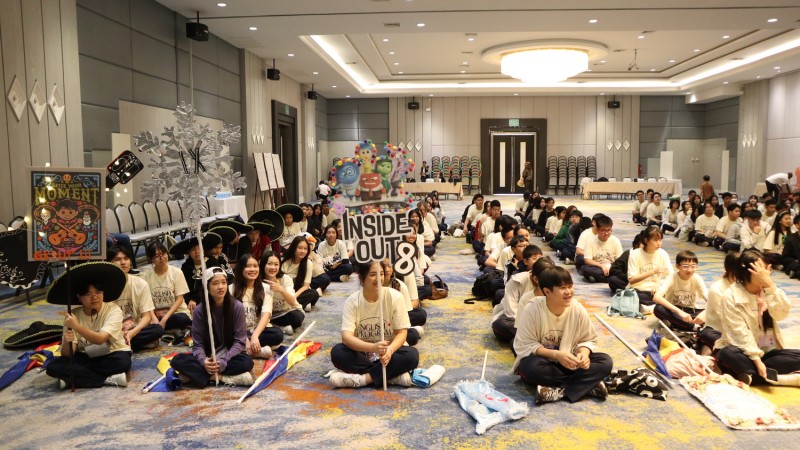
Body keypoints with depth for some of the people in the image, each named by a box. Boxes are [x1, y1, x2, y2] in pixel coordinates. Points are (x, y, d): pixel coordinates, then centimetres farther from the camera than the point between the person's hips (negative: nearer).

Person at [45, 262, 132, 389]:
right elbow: (67, 354, -12)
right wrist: (67, 342, -34)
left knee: (122, 362, -36)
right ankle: (109, 379, -23)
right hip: (85, 358, 4)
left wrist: (77, 326, -42)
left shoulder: (113, 310, -18)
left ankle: (74, 378, -15)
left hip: (111, 356, -4)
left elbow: (100, 339, -31)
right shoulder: (73, 315, -9)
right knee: (53, 366, -21)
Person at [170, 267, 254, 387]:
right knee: (177, 360, -23)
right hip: (208, 358, 2)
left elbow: (239, 341, -11)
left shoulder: (237, 307, -10)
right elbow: (197, 344, -6)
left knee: (246, 362, -34)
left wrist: (223, 361, -25)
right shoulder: (199, 310, -7)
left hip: (230, 356, -2)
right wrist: (204, 361, -27)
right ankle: (225, 378, -29)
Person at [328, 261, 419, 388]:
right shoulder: (352, 301, -13)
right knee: (337, 352, -29)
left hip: (388, 352, 0)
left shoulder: (395, 297, -12)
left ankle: (361, 378, -27)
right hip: (361, 353, 1)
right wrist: (373, 347, -40)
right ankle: (393, 374, -27)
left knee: (412, 355, -29)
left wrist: (389, 350, -32)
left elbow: (402, 332, -10)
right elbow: (346, 336, -22)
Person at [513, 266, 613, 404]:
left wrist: (583, 354, -23)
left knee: (606, 362, -17)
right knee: (531, 367, -38)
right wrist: (556, 355, -31)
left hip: (567, 363, 3)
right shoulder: (532, 310, -20)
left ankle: (558, 391, -28)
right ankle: (590, 385, -24)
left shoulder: (578, 310, -11)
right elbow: (525, 346, -20)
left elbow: (589, 340, 0)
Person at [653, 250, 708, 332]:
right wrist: (679, 311, -47)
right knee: (658, 309, -34)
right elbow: (656, 297, -36)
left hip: (691, 312, 2)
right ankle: (695, 327, -29)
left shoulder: (697, 279, -11)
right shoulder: (671, 278, -19)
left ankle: (675, 323, -23)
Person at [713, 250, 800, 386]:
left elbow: (781, 314, -17)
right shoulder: (732, 296, -12)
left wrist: (770, 284, -24)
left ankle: (751, 376, -22)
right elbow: (740, 333, -18)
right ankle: (778, 377, -28)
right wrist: (756, 360, -26)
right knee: (727, 354, -36)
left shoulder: (768, 290, 2)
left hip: (768, 351, 5)